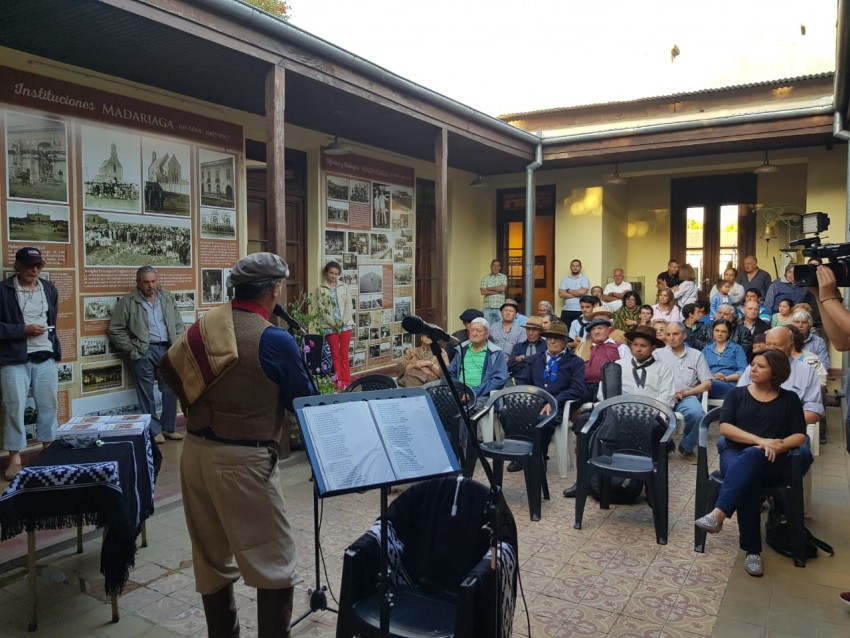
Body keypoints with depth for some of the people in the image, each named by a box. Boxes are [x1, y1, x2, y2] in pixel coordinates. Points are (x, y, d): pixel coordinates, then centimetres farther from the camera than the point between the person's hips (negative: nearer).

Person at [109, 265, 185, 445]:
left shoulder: (168, 298, 12)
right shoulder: (127, 302, 0)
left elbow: (179, 325, 15)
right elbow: (115, 330, 0)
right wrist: (132, 349, -4)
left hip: (167, 349, 3)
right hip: (144, 352, -3)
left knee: (171, 391, 6)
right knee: (147, 394, 2)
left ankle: (169, 427, 19)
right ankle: (154, 431, 11)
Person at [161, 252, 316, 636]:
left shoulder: (205, 323, 2)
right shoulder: (275, 340, -16)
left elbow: (169, 368, 16)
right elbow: (305, 402, -6)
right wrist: (300, 364, 11)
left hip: (196, 452, 8)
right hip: (242, 461, -7)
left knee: (211, 559, 20)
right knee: (275, 563, 6)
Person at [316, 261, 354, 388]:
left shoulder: (344, 287, 7)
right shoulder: (321, 289, 2)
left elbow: (349, 306, 2)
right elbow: (322, 309, -4)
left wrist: (343, 321, -10)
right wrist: (333, 323, -11)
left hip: (345, 324, 1)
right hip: (330, 326, -1)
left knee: (344, 354, 4)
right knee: (335, 354, 2)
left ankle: (346, 381, 6)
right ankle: (340, 381, 6)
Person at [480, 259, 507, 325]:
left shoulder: (503, 277, 8)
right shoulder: (485, 278, 8)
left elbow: (502, 288, -10)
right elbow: (483, 292, -4)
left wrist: (489, 288, -3)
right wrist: (497, 291, -6)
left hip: (499, 307, 0)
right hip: (488, 307, 1)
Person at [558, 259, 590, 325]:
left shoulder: (584, 279, 3)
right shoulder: (565, 279, 10)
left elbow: (582, 292, -14)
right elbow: (561, 294, -3)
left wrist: (568, 291, -2)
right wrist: (577, 294, -7)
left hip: (580, 311, -2)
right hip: (566, 311, 3)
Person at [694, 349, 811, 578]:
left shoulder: (789, 399, 14)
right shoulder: (737, 393, 14)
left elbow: (800, 436, 5)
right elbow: (724, 427, 0)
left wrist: (777, 446, -16)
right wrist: (760, 440, -14)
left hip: (771, 463, -1)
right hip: (735, 453, 1)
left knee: (751, 456, -39)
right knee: (747, 480, -36)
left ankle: (718, 515, -51)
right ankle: (752, 550, -32)